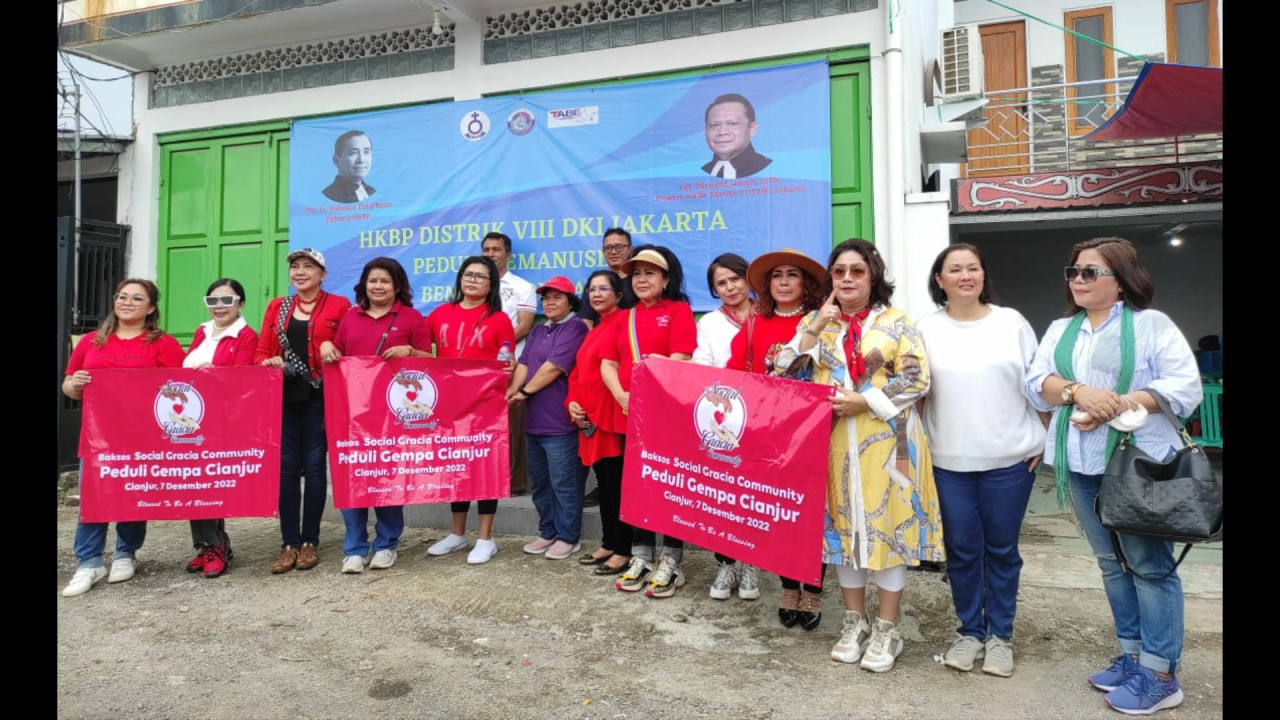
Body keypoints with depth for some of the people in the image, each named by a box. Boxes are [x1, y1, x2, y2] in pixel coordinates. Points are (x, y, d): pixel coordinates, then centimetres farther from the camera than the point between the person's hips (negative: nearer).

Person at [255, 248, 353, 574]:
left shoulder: (339, 305, 4)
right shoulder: (277, 307, 15)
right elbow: (261, 353, 12)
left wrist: (330, 346, -18)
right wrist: (270, 362, -9)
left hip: (319, 396, -3)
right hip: (284, 395, 3)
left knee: (314, 466, 2)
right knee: (287, 466, 2)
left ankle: (310, 542, 12)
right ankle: (289, 543, 9)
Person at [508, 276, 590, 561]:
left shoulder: (575, 328, -9)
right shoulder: (538, 331, 18)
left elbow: (553, 368, -16)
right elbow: (524, 364, 9)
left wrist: (525, 392, -7)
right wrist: (512, 392, -8)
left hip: (560, 422, -9)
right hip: (535, 421, 9)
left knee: (564, 483, -1)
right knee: (539, 482, 16)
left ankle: (568, 537, 11)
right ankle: (548, 532, 28)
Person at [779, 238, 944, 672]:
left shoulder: (896, 322, 1)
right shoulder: (815, 322, 10)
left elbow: (916, 379, -7)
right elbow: (784, 373, 1)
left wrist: (863, 401, -15)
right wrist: (815, 329, -8)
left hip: (885, 441, -2)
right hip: (834, 442, 3)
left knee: (887, 525, 2)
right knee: (843, 527, 9)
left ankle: (887, 628, 17)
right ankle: (855, 620, 25)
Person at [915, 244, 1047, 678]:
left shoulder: (1012, 322, 2)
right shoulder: (927, 328, 2)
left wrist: (1042, 440, 3)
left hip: (1010, 459, 0)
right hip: (950, 462, 0)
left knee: (1002, 549, 10)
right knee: (962, 550, 8)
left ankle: (1000, 634, 25)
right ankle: (970, 631, 25)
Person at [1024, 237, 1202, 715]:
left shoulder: (1152, 324, -2)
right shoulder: (1060, 330, 14)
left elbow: (1186, 387, -10)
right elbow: (1035, 383, 2)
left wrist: (1118, 404, -19)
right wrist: (1077, 391, -17)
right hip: (1082, 466, 5)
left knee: (1149, 564, 0)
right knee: (1111, 562, 13)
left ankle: (1160, 676, 9)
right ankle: (1131, 655, 26)